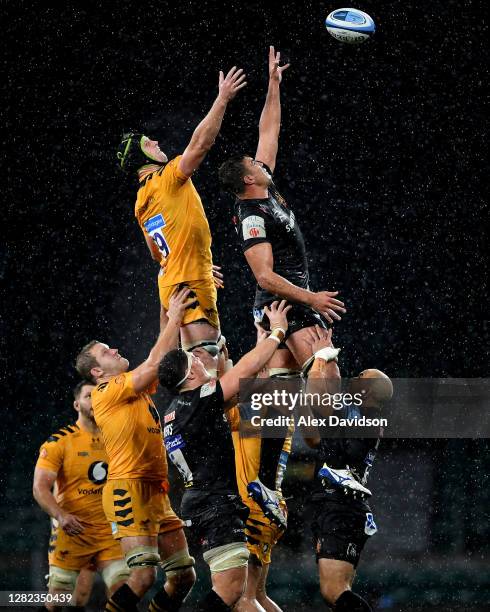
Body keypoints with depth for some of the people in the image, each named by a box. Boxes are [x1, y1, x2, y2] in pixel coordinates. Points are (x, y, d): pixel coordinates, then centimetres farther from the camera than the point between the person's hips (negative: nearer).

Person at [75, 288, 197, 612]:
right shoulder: (107, 392, -6)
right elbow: (155, 362, -12)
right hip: (129, 489, -9)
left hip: (157, 493, 9)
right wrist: (174, 317, -5)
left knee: (184, 574, 7)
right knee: (144, 574, -21)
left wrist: (170, 316, 16)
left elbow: (165, 357, 25)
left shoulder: (139, 388, 19)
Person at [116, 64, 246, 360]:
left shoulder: (142, 202, 16)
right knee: (205, 352, -16)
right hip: (191, 282, -9)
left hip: (171, 281, 9)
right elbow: (201, 143, -18)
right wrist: (223, 99, -14)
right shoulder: (167, 179, -10)